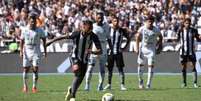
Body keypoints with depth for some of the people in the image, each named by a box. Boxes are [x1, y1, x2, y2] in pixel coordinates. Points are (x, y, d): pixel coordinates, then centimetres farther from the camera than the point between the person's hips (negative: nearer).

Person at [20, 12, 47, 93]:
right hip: (26, 52, 1)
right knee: (26, 69, 6)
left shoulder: (39, 31, -5)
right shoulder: (24, 30, -2)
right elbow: (22, 41, 4)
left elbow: (44, 39, 8)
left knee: (35, 69, -8)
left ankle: (34, 86, 1)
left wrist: (45, 50, 8)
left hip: (36, 52, -1)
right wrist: (21, 51, -5)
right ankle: (25, 86, 21)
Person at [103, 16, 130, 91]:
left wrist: (124, 47, 4)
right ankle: (109, 84, 19)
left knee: (120, 69, -6)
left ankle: (122, 85, -5)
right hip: (110, 52, 1)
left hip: (118, 52, -1)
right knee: (110, 69, 9)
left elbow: (128, 38, 11)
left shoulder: (122, 30, -1)